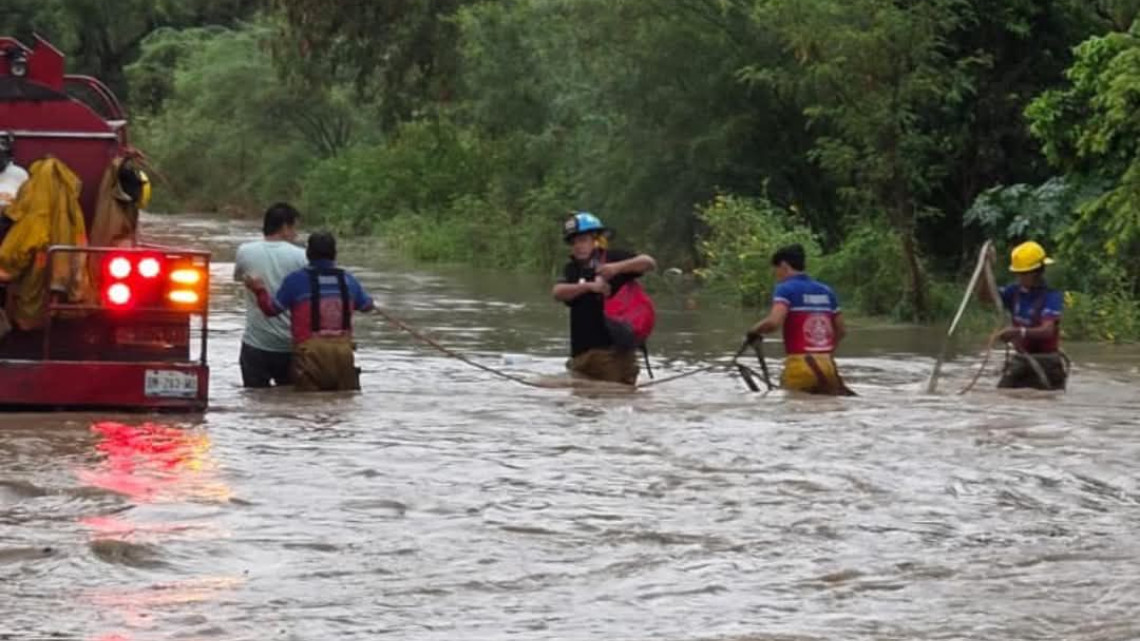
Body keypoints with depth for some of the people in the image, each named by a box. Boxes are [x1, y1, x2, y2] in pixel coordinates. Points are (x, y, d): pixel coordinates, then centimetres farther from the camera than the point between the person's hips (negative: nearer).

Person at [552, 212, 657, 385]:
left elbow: (649, 263, -10)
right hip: (582, 352, 5)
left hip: (614, 350, -5)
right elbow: (558, 293, -6)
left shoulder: (614, 259, 2)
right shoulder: (573, 269, 14)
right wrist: (589, 286, -21)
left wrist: (618, 267, -24)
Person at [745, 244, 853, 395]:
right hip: (827, 365, 6)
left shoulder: (786, 289, -3)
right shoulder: (826, 291, 16)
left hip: (800, 366, -6)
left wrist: (755, 330, 1)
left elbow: (774, 322, -18)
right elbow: (841, 331, 21)